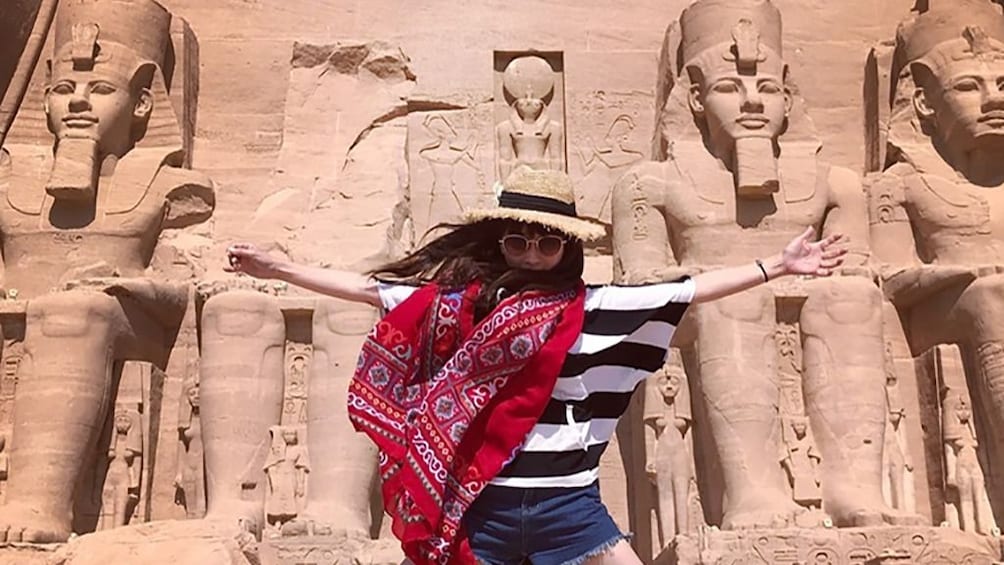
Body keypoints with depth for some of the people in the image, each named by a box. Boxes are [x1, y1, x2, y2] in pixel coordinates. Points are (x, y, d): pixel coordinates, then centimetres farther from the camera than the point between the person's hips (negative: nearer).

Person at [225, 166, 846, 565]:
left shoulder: (595, 307, 2)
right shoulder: (456, 298, 2)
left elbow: (692, 289, 2)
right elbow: (369, 287, 5)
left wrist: (778, 265, 1)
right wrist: (277, 267, 6)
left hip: (569, 504, 0)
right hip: (479, 504, 0)